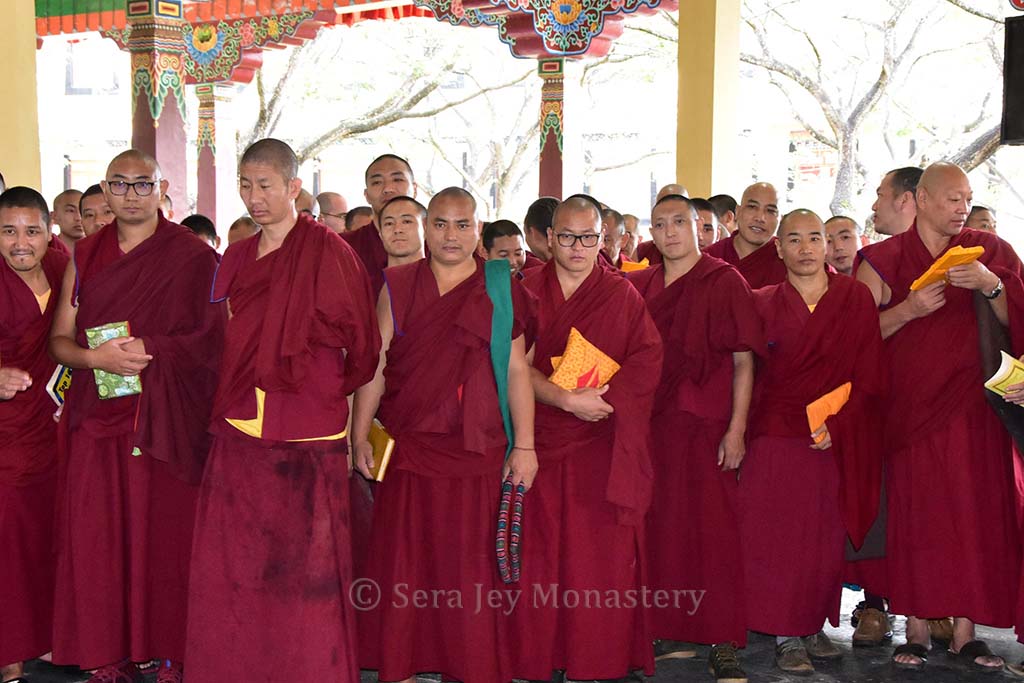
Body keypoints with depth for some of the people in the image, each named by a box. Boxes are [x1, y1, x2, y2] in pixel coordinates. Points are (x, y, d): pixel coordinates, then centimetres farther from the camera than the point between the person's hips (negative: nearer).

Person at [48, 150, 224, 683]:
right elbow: (60, 339, 12)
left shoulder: (192, 256, 1)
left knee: (166, 534, 0)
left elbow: (215, 336, -3)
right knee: (95, 534, 1)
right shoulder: (85, 256, 12)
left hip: (169, 417, -3)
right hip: (98, 414, 3)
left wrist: (148, 350, -14)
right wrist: (97, 358, -9)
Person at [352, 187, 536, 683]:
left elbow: (517, 371, 2)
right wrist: (359, 437, 0)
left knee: (470, 563, 4)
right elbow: (374, 366, 5)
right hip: (408, 444, 1)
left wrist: (524, 446, -2)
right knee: (403, 559, 6)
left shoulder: (499, 292, 5)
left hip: (476, 452, -1)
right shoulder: (397, 288, 7)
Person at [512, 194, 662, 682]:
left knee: (602, 551, 0)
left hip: (602, 445, 0)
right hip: (541, 442, 0)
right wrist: (567, 399, -16)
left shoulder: (622, 295, 7)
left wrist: (598, 394, -16)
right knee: (539, 550, 3)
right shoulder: (527, 292, 5)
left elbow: (648, 358, -2)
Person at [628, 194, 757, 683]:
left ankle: (723, 643, 5)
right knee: (662, 528, 7)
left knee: (713, 529, -4)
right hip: (652, 424, 4)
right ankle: (673, 634, 19)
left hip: (707, 425, -4)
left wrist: (736, 429, -11)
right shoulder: (639, 287, 11)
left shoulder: (724, 281, -2)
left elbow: (743, 361, -5)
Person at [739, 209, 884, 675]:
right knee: (776, 536, -1)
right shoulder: (763, 303, 5)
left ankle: (814, 627, 18)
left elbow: (869, 374, -1)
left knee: (827, 537, 5)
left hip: (838, 439, 1)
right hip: (776, 436, 0)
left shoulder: (856, 297, 3)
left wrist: (836, 425, -11)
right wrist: (742, 431, -10)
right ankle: (786, 636, 9)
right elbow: (748, 374, 2)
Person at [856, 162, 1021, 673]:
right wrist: (909, 308, -14)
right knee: (914, 513, -2)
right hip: (909, 406, -1)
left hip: (972, 405, 1)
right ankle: (916, 630, 7)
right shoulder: (886, 259, 5)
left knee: (974, 513, -2)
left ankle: (965, 631, 6)